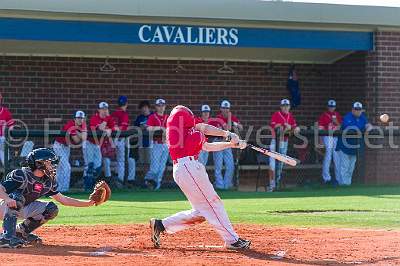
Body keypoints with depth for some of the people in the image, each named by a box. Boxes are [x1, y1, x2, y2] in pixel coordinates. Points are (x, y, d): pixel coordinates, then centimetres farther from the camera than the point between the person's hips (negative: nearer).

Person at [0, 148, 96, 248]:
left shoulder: (48, 181, 0)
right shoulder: (21, 175, -23)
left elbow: (63, 199, 6)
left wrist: (89, 203, -2)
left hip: (22, 210, 7)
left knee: (52, 209, -4)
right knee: (17, 197, -38)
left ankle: (21, 232, 5)